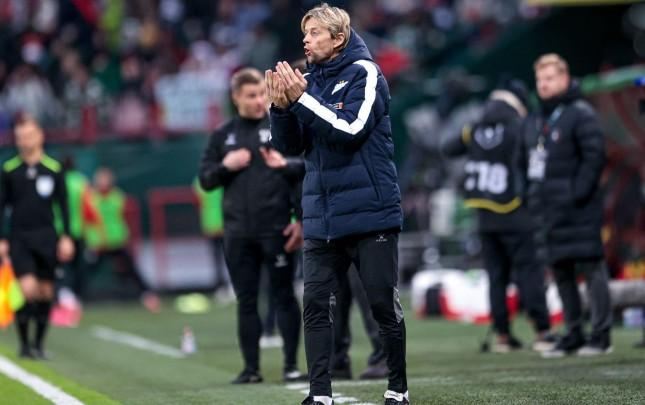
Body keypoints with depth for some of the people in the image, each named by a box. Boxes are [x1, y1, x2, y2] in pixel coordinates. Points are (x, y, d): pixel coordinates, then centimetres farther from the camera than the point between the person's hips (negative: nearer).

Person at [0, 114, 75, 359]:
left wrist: (66, 237, 0)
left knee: (45, 292, 4)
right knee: (27, 288, -14)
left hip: (46, 237, 1)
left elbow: (62, 205, 6)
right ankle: (24, 343, -2)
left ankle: (38, 344, 17)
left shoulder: (54, 169, 2)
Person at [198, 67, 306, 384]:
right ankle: (251, 368, 11)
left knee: (283, 295, 0)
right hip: (238, 232, 3)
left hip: (276, 228, -3)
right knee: (246, 301, 6)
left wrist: (286, 165, -19)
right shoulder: (223, 135, 14)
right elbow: (205, 179, 13)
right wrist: (225, 166, -6)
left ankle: (292, 364, 5)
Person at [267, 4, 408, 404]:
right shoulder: (309, 79, 11)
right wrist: (282, 107, -8)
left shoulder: (364, 73, -6)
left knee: (384, 305, 1)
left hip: (369, 213, -6)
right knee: (317, 305, 0)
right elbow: (290, 145, 9)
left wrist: (301, 98, -18)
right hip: (322, 217, 6)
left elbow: (350, 130, -18)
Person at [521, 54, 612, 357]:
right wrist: (530, 195, 14)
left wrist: (579, 192, -18)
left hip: (578, 209, -8)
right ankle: (573, 335, 16)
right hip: (548, 212, 8)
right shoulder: (534, 121, 17)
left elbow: (594, 156, -13)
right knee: (561, 273, 10)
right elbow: (526, 160, 25)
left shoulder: (580, 113, -7)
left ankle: (601, 335, -4)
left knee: (590, 267, -6)